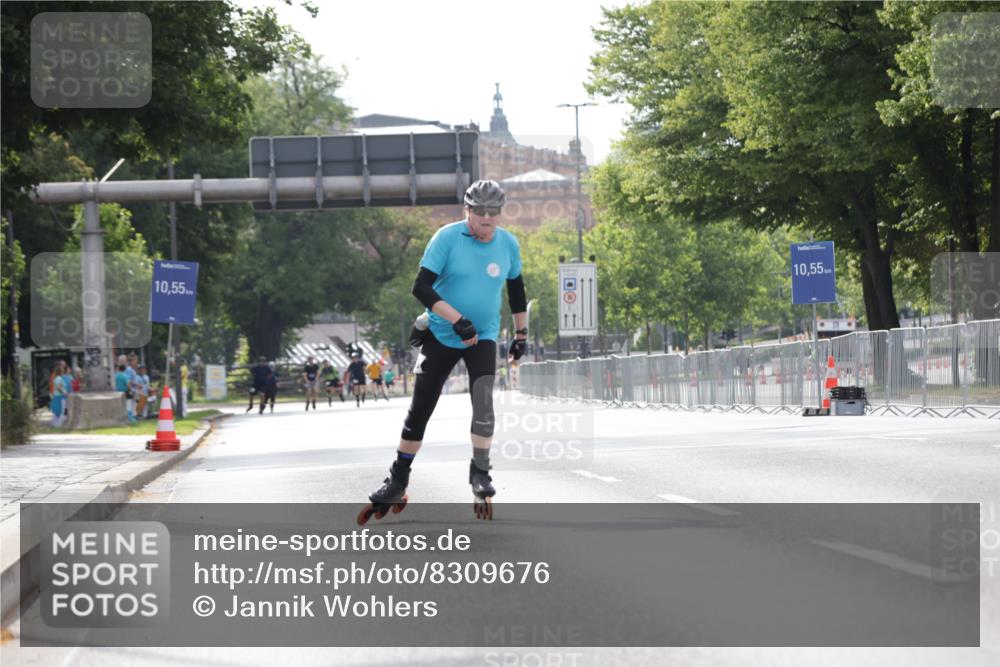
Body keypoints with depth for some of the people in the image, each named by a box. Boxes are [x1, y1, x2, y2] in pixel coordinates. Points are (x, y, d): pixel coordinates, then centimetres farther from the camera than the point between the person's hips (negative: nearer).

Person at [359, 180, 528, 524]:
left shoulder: (508, 244, -2)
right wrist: (457, 320, -29)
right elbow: (421, 287, -21)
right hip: (441, 336, -2)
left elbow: (516, 288, 16)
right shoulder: (447, 238, -15)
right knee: (419, 410, 2)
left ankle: (480, 474, -8)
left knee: (484, 401, -21)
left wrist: (521, 334, 17)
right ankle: (397, 483, 15)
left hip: (483, 338, 2)